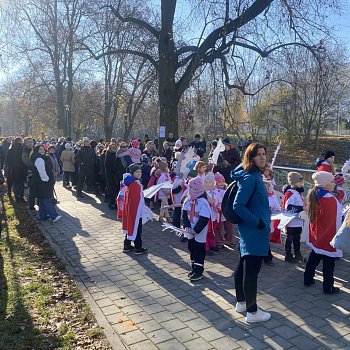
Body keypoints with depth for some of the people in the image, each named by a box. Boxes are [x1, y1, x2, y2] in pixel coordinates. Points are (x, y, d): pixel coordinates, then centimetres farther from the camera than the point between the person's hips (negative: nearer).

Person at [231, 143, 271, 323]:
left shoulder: (254, 175, 8)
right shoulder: (250, 178, -20)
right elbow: (238, 206, -25)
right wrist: (257, 222, -20)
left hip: (249, 230, 10)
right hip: (254, 232, -10)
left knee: (243, 266, 18)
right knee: (251, 270, 1)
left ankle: (241, 302, 33)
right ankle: (252, 312, 14)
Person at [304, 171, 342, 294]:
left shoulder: (313, 196, 1)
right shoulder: (330, 200, -25)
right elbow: (332, 222, -22)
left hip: (316, 236, 8)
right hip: (328, 238, -8)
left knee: (314, 257, 20)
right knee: (329, 263, 4)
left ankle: (308, 279, 31)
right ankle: (328, 287, 15)